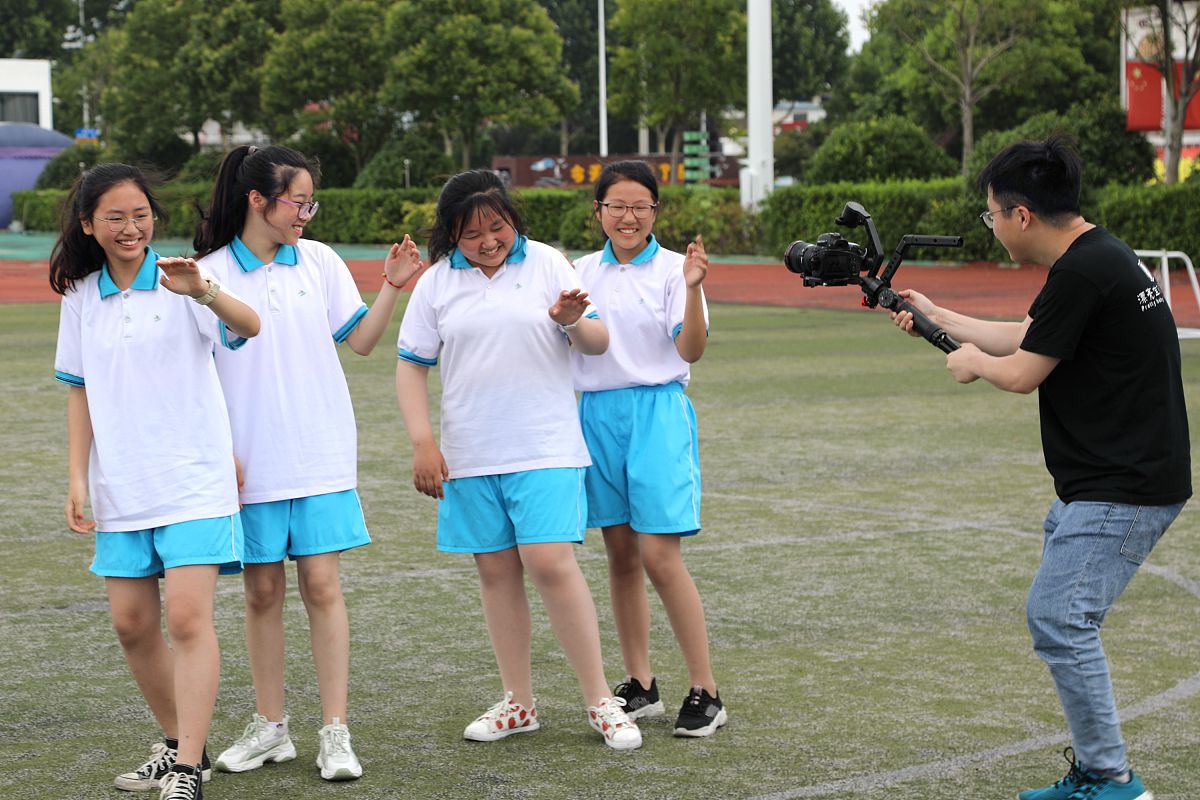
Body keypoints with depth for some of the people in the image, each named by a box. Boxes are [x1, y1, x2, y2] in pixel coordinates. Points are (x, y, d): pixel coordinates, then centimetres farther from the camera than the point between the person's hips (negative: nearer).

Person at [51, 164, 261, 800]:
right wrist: (77, 478, 6)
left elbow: (248, 326, -24)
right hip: (119, 488, 5)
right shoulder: (81, 298, 7)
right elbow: (80, 391, 13)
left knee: (188, 617, -13)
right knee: (132, 624, 9)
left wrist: (202, 291, -44)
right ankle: (177, 743, 26)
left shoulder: (178, 283, -7)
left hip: (193, 482, -5)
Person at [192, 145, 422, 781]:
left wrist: (391, 288, -4)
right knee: (263, 590, 6)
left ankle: (335, 733, -1)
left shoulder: (320, 262, 5)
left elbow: (360, 340, 10)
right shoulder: (210, 275, -2)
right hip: (251, 461, -1)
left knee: (322, 584, -4)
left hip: (321, 455, 1)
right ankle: (270, 728, 19)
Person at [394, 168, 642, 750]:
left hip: (546, 447, -3)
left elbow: (597, 343, 2)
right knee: (496, 571, 8)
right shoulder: (437, 283, 6)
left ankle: (600, 701, -4)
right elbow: (412, 365, 9)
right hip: (471, 456, 3)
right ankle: (518, 703, 19)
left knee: (550, 563, -14)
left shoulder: (546, 264, 1)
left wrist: (573, 322, -20)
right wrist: (423, 443, 0)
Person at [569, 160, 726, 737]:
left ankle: (705, 692, -4)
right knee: (621, 557, 9)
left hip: (657, 413, -5)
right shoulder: (584, 272, 10)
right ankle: (639, 685, 19)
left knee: (660, 557, -11)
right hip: (598, 413, 5)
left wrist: (692, 289, -26)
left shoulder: (671, 269, -4)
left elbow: (691, 350, -12)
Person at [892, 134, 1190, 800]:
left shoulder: (1084, 273, -19)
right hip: (1101, 480, 11)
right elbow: (1023, 337, 26)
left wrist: (973, 362, 9)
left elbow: (1022, 372, -12)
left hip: (1121, 491, -11)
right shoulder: (1094, 258, 13)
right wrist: (936, 317, 35)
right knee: (1052, 616, 16)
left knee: (1061, 621, -12)